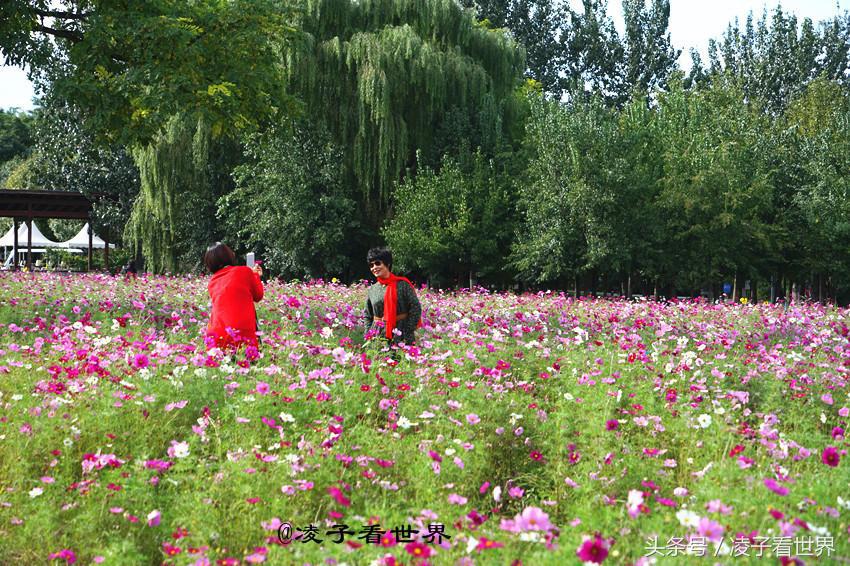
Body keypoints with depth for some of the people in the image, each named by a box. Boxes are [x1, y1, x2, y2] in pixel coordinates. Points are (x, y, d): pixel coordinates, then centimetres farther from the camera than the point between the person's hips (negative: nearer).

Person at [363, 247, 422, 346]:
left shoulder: (402, 285, -4)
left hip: (400, 334, -4)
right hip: (378, 334, 4)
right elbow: (367, 315, 20)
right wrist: (368, 334, 7)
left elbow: (416, 308, -6)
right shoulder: (372, 289, 10)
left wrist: (407, 332, -10)